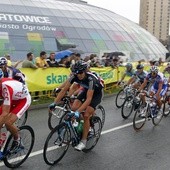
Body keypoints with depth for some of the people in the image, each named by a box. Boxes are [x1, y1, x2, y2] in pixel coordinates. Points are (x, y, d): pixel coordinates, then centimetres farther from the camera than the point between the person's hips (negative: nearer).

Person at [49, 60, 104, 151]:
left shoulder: (91, 79, -39)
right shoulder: (74, 76, -24)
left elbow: (89, 99, -43)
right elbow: (64, 89, -22)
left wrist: (78, 112, -52)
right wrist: (54, 103, -30)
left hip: (96, 93, -5)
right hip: (86, 90, 6)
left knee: (86, 116, -18)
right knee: (73, 108, -16)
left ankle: (83, 141, -7)